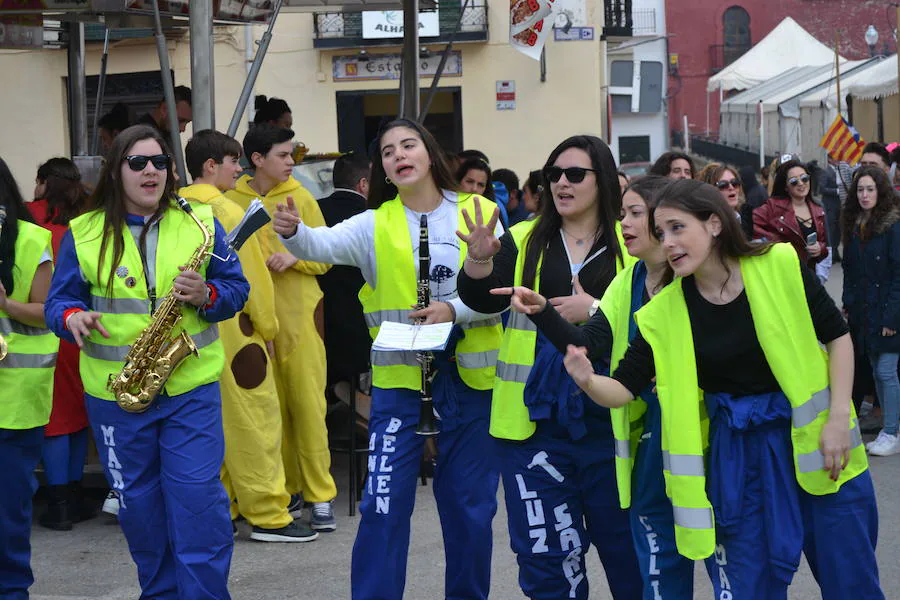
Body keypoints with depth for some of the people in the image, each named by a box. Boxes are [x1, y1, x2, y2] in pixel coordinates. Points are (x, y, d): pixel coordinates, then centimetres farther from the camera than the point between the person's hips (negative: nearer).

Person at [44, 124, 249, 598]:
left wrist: (207, 295, -16)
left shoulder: (200, 223, 4)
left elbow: (236, 289, 5)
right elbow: (58, 299, 5)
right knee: (137, 502, 11)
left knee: (198, 497, -7)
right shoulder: (83, 233, 3)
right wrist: (73, 317, -18)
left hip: (191, 386, -1)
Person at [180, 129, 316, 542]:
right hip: (232, 329, -7)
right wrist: (267, 328, 0)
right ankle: (268, 516, 2)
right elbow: (251, 276, -12)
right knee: (255, 419, -1)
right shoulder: (227, 211, -14)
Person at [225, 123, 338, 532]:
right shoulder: (232, 200, 3)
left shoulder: (300, 197, 3)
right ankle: (287, 490, 17)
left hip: (300, 314, -1)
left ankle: (320, 496, 3)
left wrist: (294, 257, -13)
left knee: (307, 404, -3)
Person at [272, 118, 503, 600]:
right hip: (400, 377, 0)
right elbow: (325, 243, -16)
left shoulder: (479, 213, 1)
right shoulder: (376, 224, 1)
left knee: (470, 503, 12)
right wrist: (293, 232, -37)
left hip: (470, 375, 0)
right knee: (384, 504, -3)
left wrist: (454, 309, -19)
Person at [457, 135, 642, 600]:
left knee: (623, 538, 10)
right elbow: (485, 300, -5)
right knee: (544, 550, 8)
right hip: (535, 416, 2)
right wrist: (479, 259, -23)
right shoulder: (524, 240, 8)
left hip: (607, 415, -2)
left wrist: (596, 312, -18)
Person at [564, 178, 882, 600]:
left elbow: (837, 336, -1)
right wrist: (587, 381, -28)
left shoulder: (780, 265, -11)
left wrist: (839, 418, -9)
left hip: (814, 438, -1)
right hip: (734, 455, 1)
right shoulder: (664, 313, -6)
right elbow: (624, 388, -6)